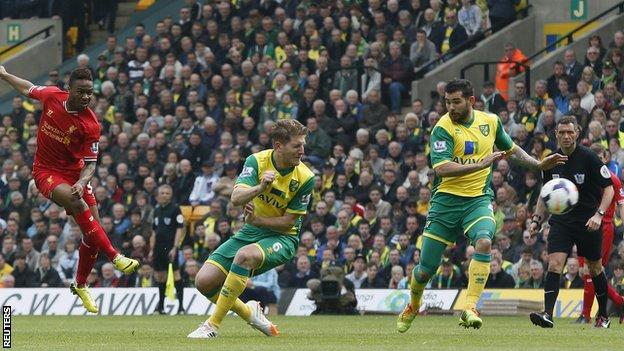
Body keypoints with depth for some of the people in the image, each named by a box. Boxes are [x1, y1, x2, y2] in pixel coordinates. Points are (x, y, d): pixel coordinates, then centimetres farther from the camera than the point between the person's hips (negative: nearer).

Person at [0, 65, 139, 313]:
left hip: (75, 173, 1)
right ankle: (115, 257, -33)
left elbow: (90, 163, -12)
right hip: (46, 172, -1)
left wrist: (82, 182, -32)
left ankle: (80, 286, 19)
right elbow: (29, 89, 12)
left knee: (93, 230, -3)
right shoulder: (52, 96, -12)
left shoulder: (90, 125, -16)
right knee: (78, 203, -31)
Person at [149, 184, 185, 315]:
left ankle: (181, 305, -12)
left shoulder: (175, 209, -5)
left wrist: (175, 248, -17)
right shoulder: (157, 210, 14)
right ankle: (160, 306, 19)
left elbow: (179, 229, -10)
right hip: (159, 247, 6)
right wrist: (152, 249, 14)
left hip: (171, 246, -6)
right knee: (160, 275, 9)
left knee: (176, 273, -11)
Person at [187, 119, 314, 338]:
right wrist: (260, 187, -41)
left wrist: (257, 220, -23)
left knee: (245, 255, -38)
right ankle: (248, 312, 18)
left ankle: (213, 325, -31)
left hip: (282, 237, -4)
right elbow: (236, 198, -22)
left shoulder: (305, 178, -14)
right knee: (204, 281, -11)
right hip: (250, 233, 4)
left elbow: (288, 221, -11)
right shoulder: (257, 161, -10)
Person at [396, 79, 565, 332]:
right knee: (425, 270, 4)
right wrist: (481, 164, -30)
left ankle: (470, 308, -29)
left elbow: (511, 149, 23)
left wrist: (539, 165, 16)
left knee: (484, 242, -31)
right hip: (446, 199, -2)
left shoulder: (490, 121, 4)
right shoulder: (443, 128, -11)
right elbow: (441, 168, -25)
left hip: (478, 199, 2)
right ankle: (413, 306, 36)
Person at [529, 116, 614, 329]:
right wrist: (537, 220, 6)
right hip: (561, 221, 3)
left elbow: (609, 188, -8)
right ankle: (547, 315, -24)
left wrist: (599, 215, -21)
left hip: (588, 222, -3)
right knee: (554, 265, -15)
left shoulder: (589, 158, -11)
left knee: (595, 269, 10)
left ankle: (603, 315, 28)